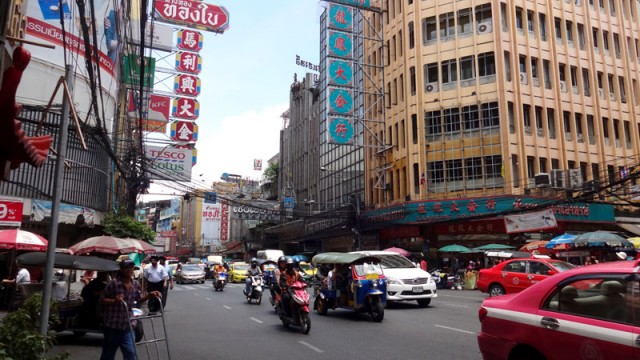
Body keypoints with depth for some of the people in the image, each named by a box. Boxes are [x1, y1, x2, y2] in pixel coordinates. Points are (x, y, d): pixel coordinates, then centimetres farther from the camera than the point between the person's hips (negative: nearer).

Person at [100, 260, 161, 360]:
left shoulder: (136, 284, 1)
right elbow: (102, 300, -8)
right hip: (112, 325, -3)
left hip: (127, 326, 4)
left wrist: (149, 295, -1)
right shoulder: (113, 283, -15)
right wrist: (114, 300, -25)